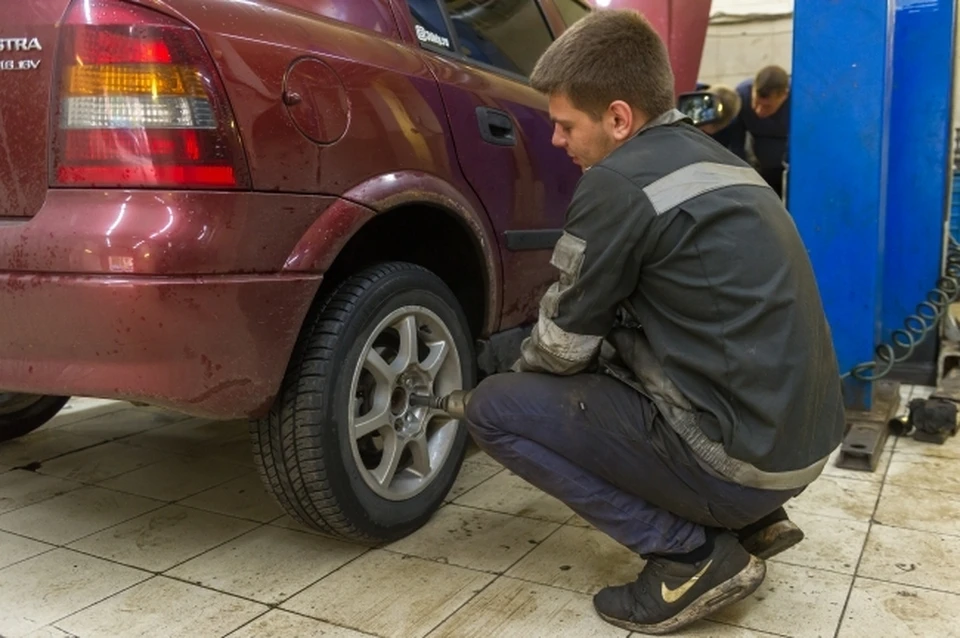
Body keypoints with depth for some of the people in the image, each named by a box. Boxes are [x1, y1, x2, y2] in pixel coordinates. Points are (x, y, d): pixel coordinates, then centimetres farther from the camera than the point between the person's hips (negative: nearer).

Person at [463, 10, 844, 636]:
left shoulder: (620, 181, -16)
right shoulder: (716, 162, 12)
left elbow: (563, 344, -7)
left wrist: (516, 374, 15)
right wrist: (535, 376, 22)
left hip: (737, 456, -9)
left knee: (494, 408, -2)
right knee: (606, 375, 29)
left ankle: (693, 553, -3)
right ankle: (749, 519, 17)